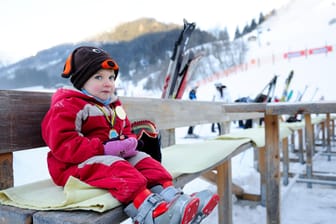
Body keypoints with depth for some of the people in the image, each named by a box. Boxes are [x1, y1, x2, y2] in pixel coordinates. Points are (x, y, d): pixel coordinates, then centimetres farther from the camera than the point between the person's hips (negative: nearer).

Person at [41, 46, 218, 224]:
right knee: (117, 169, -34)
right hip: (77, 164, -8)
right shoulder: (66, 106, -9)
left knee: (144, 162, -11)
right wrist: (103, 149, -25)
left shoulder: (114, 105, 19)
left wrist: (130, 142, -3)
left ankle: (171, 196, -29)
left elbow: (126, 131, 25)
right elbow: (62, 144, -19)